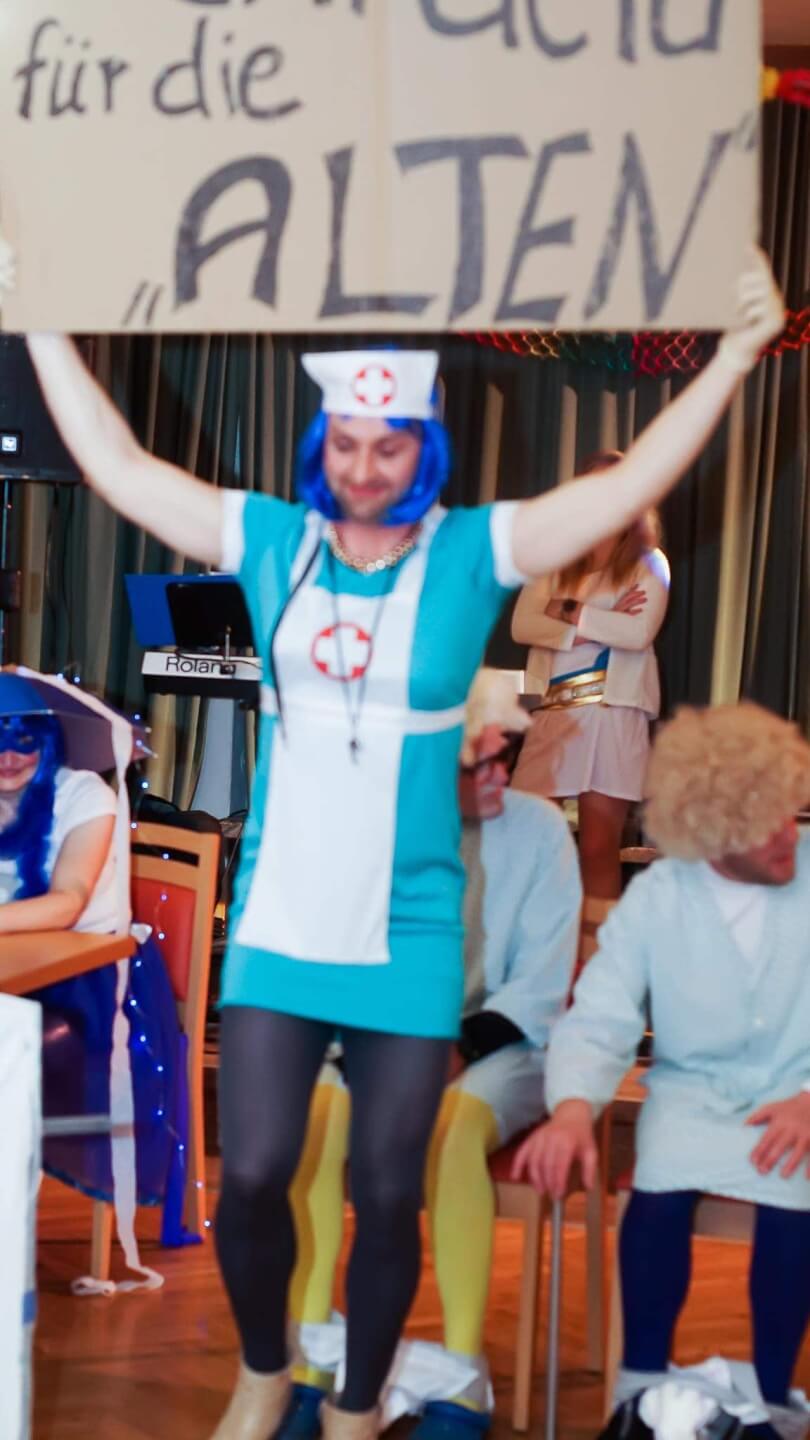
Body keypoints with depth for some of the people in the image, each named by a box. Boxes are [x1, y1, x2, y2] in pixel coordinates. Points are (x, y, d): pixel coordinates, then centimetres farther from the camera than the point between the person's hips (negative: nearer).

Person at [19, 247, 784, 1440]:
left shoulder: (472, 553, -3)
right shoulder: (271, 540, 3)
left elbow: (629, 485, -8)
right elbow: (121, 468, 7)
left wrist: (741, 349, -15)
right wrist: (45, 327, 7)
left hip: (408, 938, -1)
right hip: (276, 927, 1)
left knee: (388, 1196, 5)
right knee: (252, 1175, -2)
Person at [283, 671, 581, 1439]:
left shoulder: (538, 829, -5)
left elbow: (541, 985, -6)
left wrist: (460, 1050, -20)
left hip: (501, 1044, -2)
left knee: (454, 1124, -37)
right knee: (315, 1112, -31)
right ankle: (308, 1366, -26)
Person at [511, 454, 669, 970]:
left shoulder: (648, 562, 6)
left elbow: (640, 632, -10)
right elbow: (522, 624, 0)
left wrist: (570, 612, -6)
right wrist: (595, 628, -10)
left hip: (613, 716, -2)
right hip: (554, 714, 3)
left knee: (599, 849, -3)